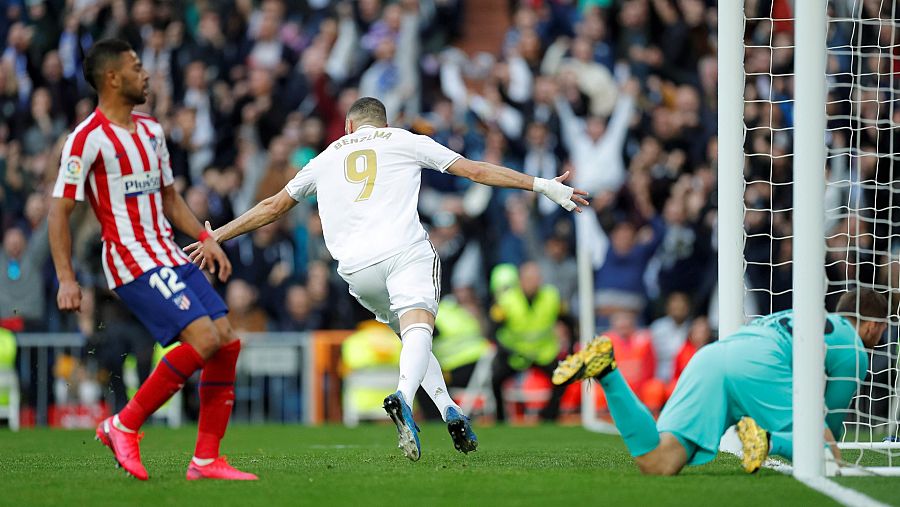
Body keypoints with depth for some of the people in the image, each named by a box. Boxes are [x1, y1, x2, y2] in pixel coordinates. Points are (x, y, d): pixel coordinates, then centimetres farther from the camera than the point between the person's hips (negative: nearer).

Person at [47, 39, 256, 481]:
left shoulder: (150, 130, 16)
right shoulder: (88, 138, -10)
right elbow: (59, 209, -10)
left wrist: (205, 239, 13)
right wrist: (66, 278, -16)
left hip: (171, 257, 9)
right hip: (133, 263, -8)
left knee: (227, 341, -2)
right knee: (203, 339, -21)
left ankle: (206, 460, 4)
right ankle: (124, 426, -9)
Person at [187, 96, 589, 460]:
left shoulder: (327, 156, 26)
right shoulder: (405, 141, 20)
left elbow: (273, 206, 30)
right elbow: (475, 171, 17)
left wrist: (216, 237, 41)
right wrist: (544, 186, 20)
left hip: (356, 268, 3)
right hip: (405, 250, -3)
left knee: (411, 334, 20)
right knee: (417, 328, -18)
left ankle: (449, 410, 4)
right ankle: (403, 397, -48)